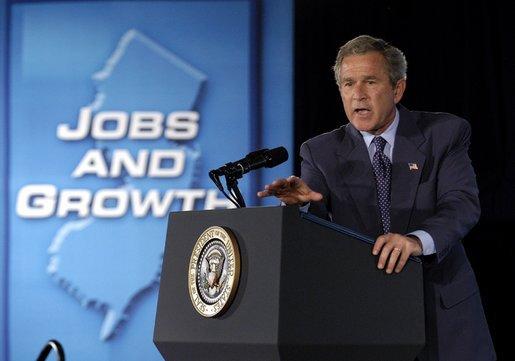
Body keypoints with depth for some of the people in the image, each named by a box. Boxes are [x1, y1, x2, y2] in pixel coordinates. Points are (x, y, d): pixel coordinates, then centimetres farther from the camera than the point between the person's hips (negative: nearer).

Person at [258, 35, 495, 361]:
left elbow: (462, 203, -14)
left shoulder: (445, 134, 0)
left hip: (444, 312, 0)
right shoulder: (321, 153, 3)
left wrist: (418, 240, -34)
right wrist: (300, 201, -30)